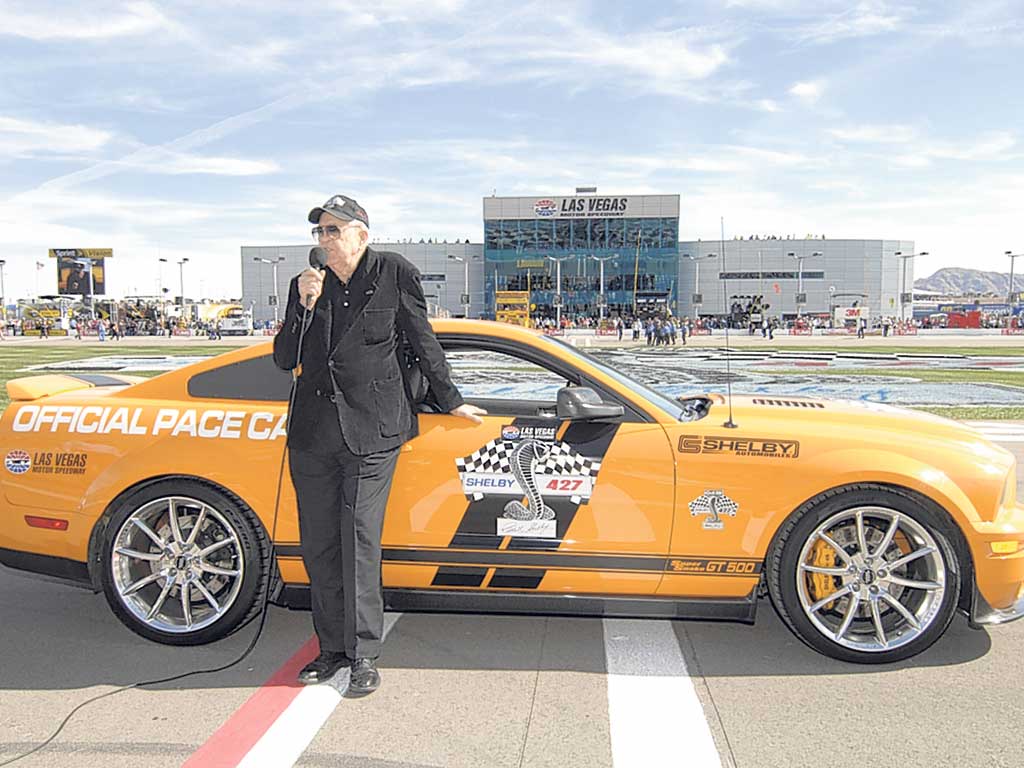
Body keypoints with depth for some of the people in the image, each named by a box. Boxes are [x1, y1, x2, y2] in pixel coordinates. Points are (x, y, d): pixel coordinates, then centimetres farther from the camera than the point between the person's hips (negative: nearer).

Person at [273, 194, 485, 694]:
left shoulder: (394, 274, -1)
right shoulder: (306, 284, 8)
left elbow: (423, 341, 8)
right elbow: (283, 360, 7)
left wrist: (450, 401, 14)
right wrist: (304, 306, -7)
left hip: (371, 431, -4)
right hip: (312, 432, 5)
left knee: (360, 541, -5)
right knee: (318, 546, 10)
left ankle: (364, 654, 9)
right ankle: (333, 648, 24)